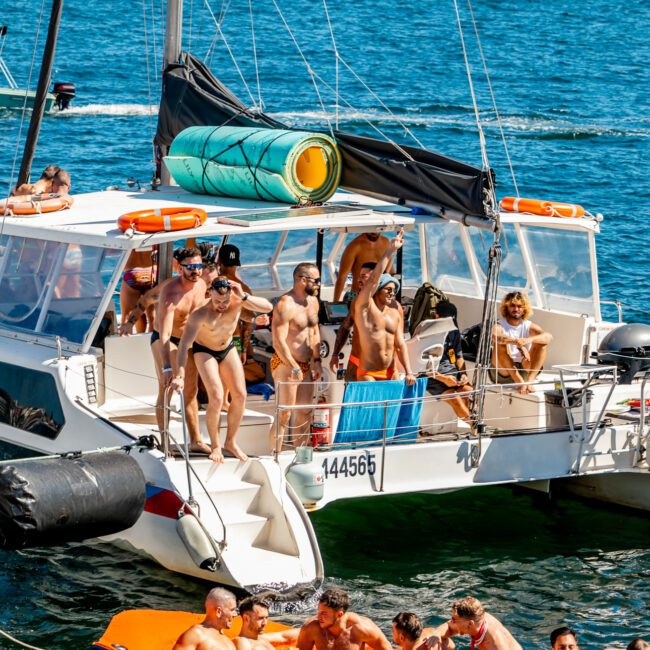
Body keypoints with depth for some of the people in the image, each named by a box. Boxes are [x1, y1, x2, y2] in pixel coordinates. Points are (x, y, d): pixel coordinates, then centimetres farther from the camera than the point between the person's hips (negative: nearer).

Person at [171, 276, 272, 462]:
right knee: (216, 398, -17)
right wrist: (180, 375, -51)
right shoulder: (200, 314, -37)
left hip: (228, 348, 5)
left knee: (240, 395, 0)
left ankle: (231, 442, 17)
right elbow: (184, 344, -42)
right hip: (204, 351, -4)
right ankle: (215, 446, 0)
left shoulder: (237, 301, -26)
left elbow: (268, 307, -34)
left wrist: (244, 297, -46)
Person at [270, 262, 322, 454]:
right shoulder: (285, 306, -18)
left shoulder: (313, 301, 10)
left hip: (305, 365, 8)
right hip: (286, 365, -8)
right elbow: (279, 342, -21)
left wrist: (317, 361, 13)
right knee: (284, 415, -9)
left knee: (305, 413, 10)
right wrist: (295, 368, -22)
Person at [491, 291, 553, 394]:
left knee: (542, 344, -14)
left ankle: (529, 381, -27)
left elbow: (548, 337, -17)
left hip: (523, 371, 3)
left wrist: (529, 339, -37)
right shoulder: (500, 326, -5)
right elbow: (495, 337, -31)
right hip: (502, 374, -3)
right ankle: (520, 382, -30)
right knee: (500, 345, -28)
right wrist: (517, 343, -46)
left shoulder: (529, 326, 3)